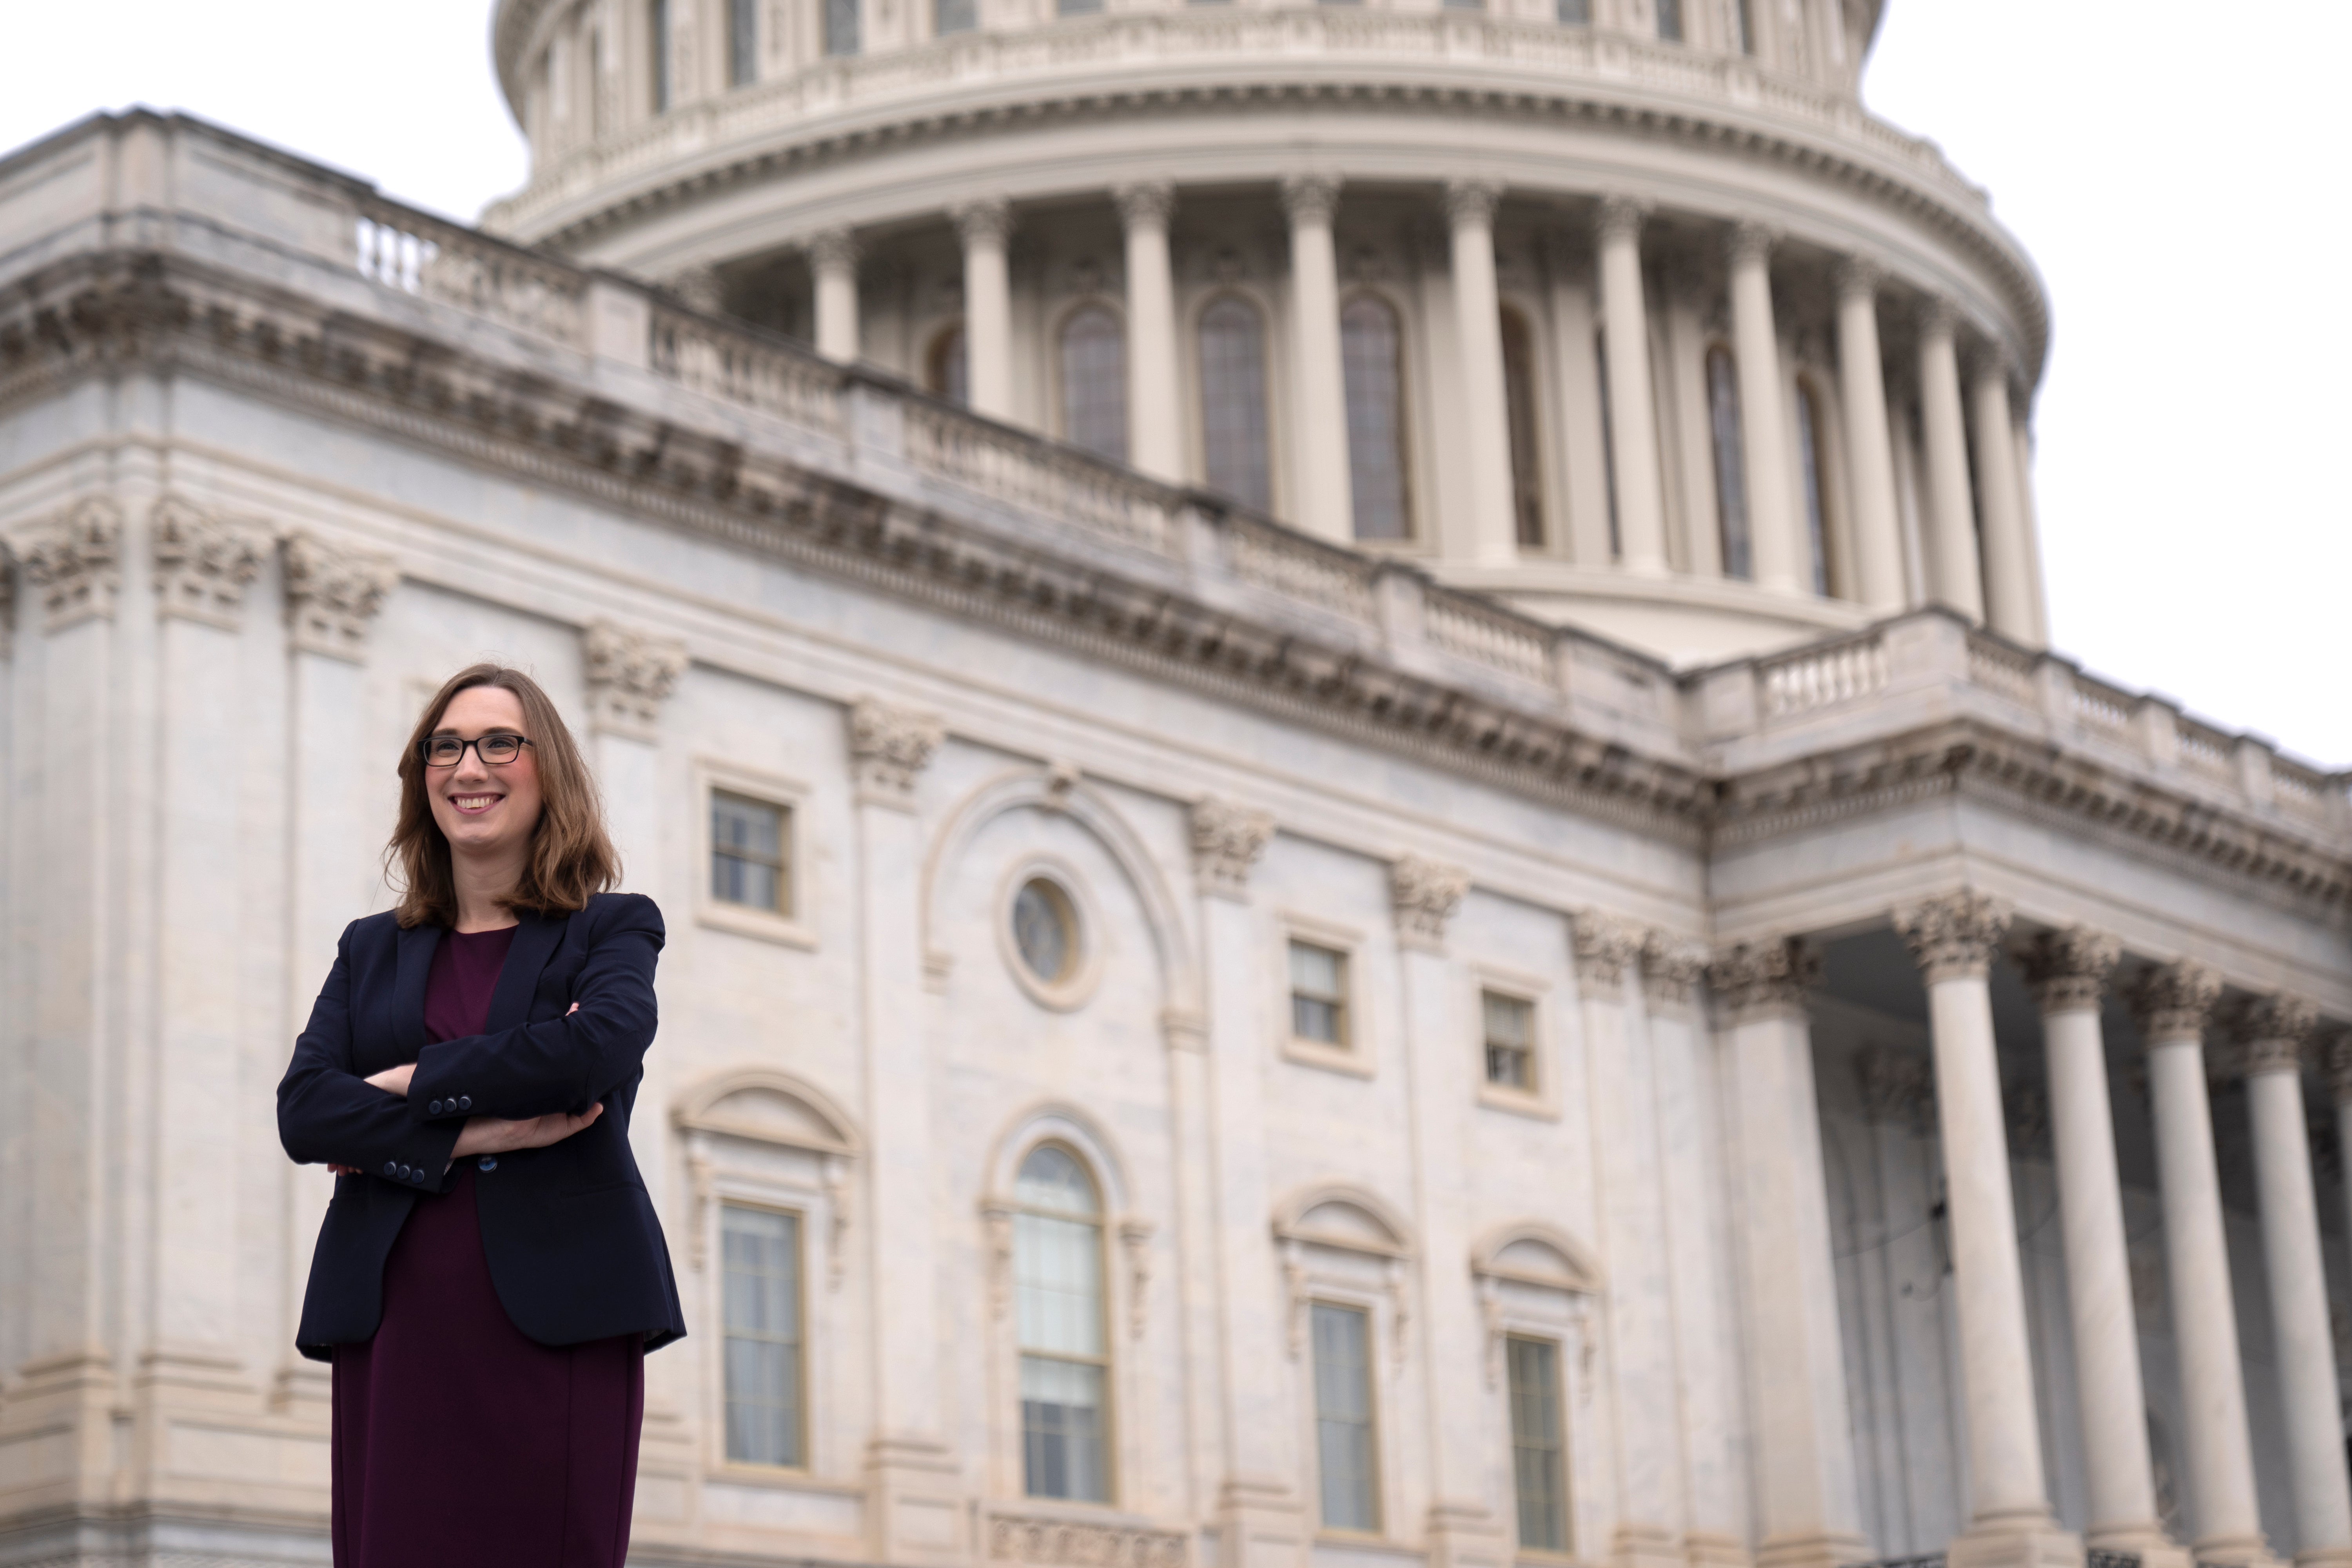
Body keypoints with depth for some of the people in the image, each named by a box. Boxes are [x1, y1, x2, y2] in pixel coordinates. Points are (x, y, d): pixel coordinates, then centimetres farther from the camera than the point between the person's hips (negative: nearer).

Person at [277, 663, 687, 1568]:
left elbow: (597, 1047, -12)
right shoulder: (373, 950, 19)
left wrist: (409, 1086, -5)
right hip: (397, 1324, 3)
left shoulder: (612, 929, 11)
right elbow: (302, 1111, 3)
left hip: (557, 1322, -3)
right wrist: (472, 1135, -10)